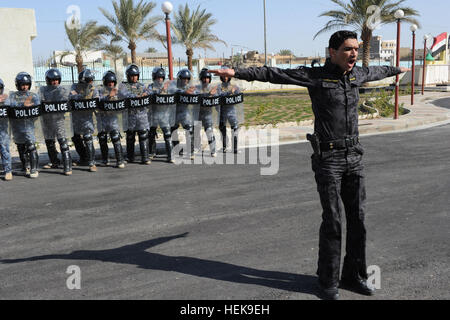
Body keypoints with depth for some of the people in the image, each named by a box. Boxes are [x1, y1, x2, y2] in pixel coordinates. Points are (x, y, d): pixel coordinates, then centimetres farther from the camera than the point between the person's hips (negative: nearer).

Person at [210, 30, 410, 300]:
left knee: (358, 219, 9)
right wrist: (237, 72, -23)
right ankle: (328, 281, 16)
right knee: (332, 221, -1)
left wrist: (397, 70, 54)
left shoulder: (357, 74, 10)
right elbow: (274, 74, -14)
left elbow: (376, 71, 34)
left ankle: (354, 276, 26)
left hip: (354, 157, 6)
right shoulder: (316, 76, -8)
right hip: (328, 158, -6)